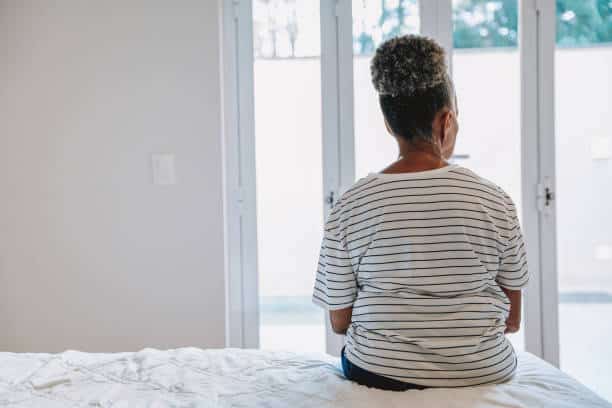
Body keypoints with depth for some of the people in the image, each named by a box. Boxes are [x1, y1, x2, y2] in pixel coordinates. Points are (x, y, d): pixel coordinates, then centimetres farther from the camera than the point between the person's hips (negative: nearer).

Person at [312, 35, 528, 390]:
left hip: (379, 374, 0)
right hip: (483, 375, 1)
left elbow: (340, 321, -3)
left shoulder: (350, 207, -11)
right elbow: (512, 320, 0)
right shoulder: (496, 202, -9)